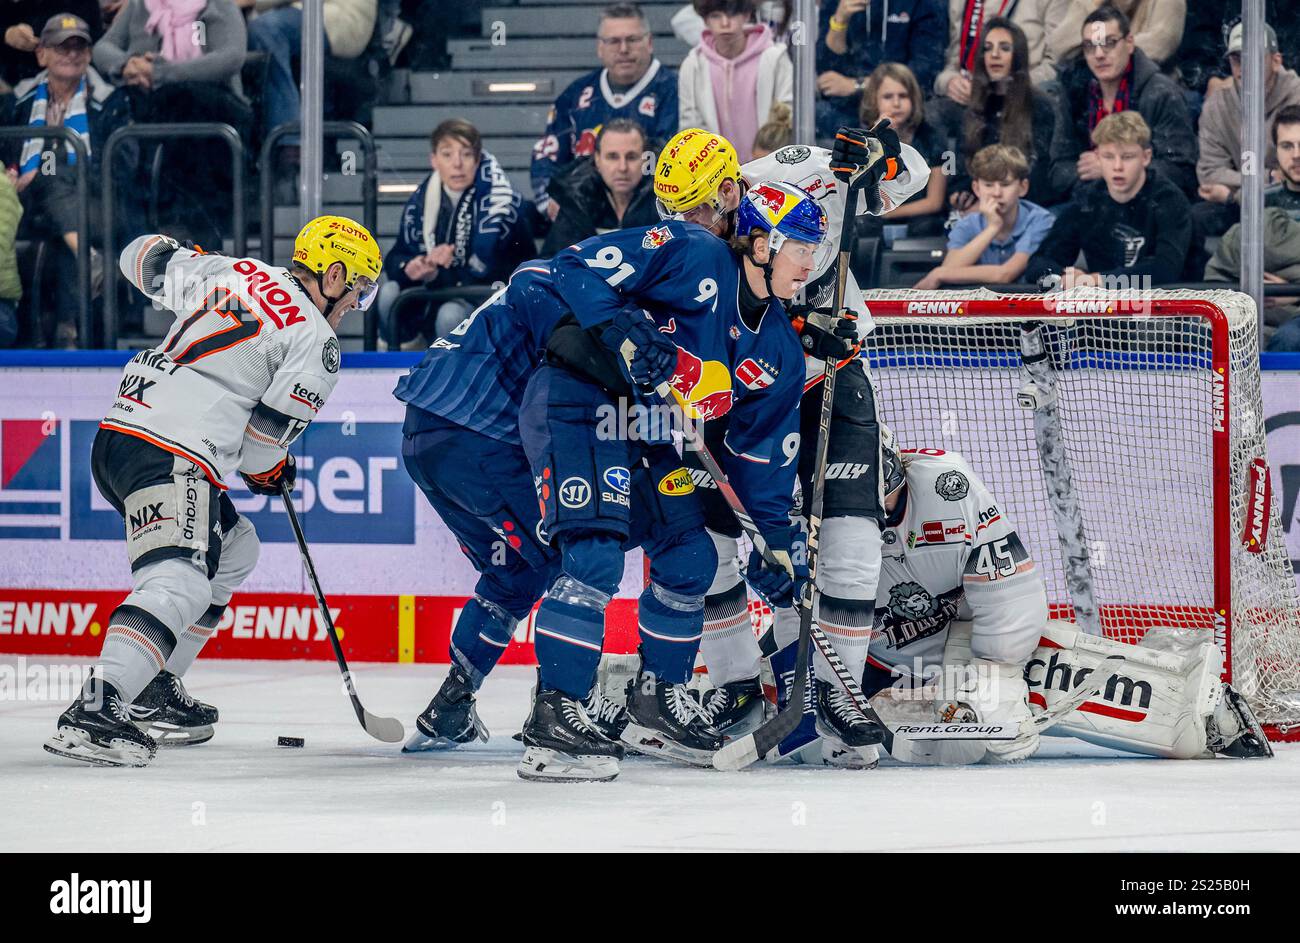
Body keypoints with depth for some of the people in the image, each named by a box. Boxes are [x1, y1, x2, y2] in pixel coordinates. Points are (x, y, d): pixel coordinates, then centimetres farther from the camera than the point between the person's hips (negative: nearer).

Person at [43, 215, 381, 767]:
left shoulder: (233, 273, 17)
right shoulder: (315, 341, -3)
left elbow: (143, 258, 26)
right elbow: (264, 435, -6)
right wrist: (271, 472, 16)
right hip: (171, 457, -9)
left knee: (233, 549, 26)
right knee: (179, 581, -23)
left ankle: (153, 688, 23)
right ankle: (94, 712, -42)